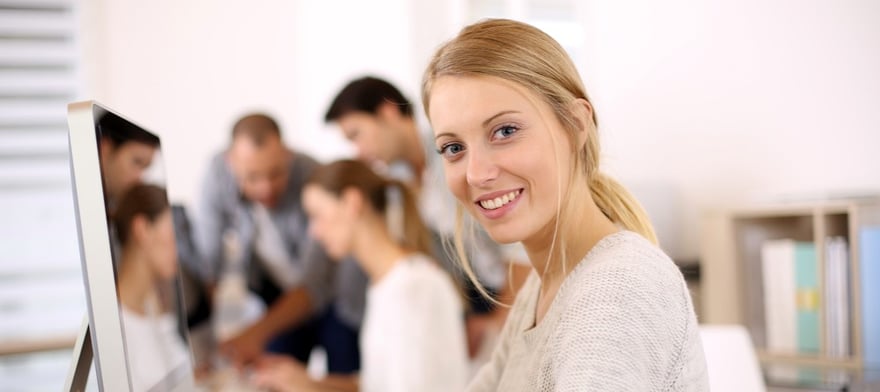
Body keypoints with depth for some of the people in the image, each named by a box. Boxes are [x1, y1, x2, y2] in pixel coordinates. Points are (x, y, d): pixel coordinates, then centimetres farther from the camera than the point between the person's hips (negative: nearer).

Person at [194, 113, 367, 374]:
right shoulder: (219, 173, -21)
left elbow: (314, 285, -35)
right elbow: (207, 260, -15)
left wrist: (257, 333, -48)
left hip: (339, 299, -3)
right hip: (281, 295, 3)